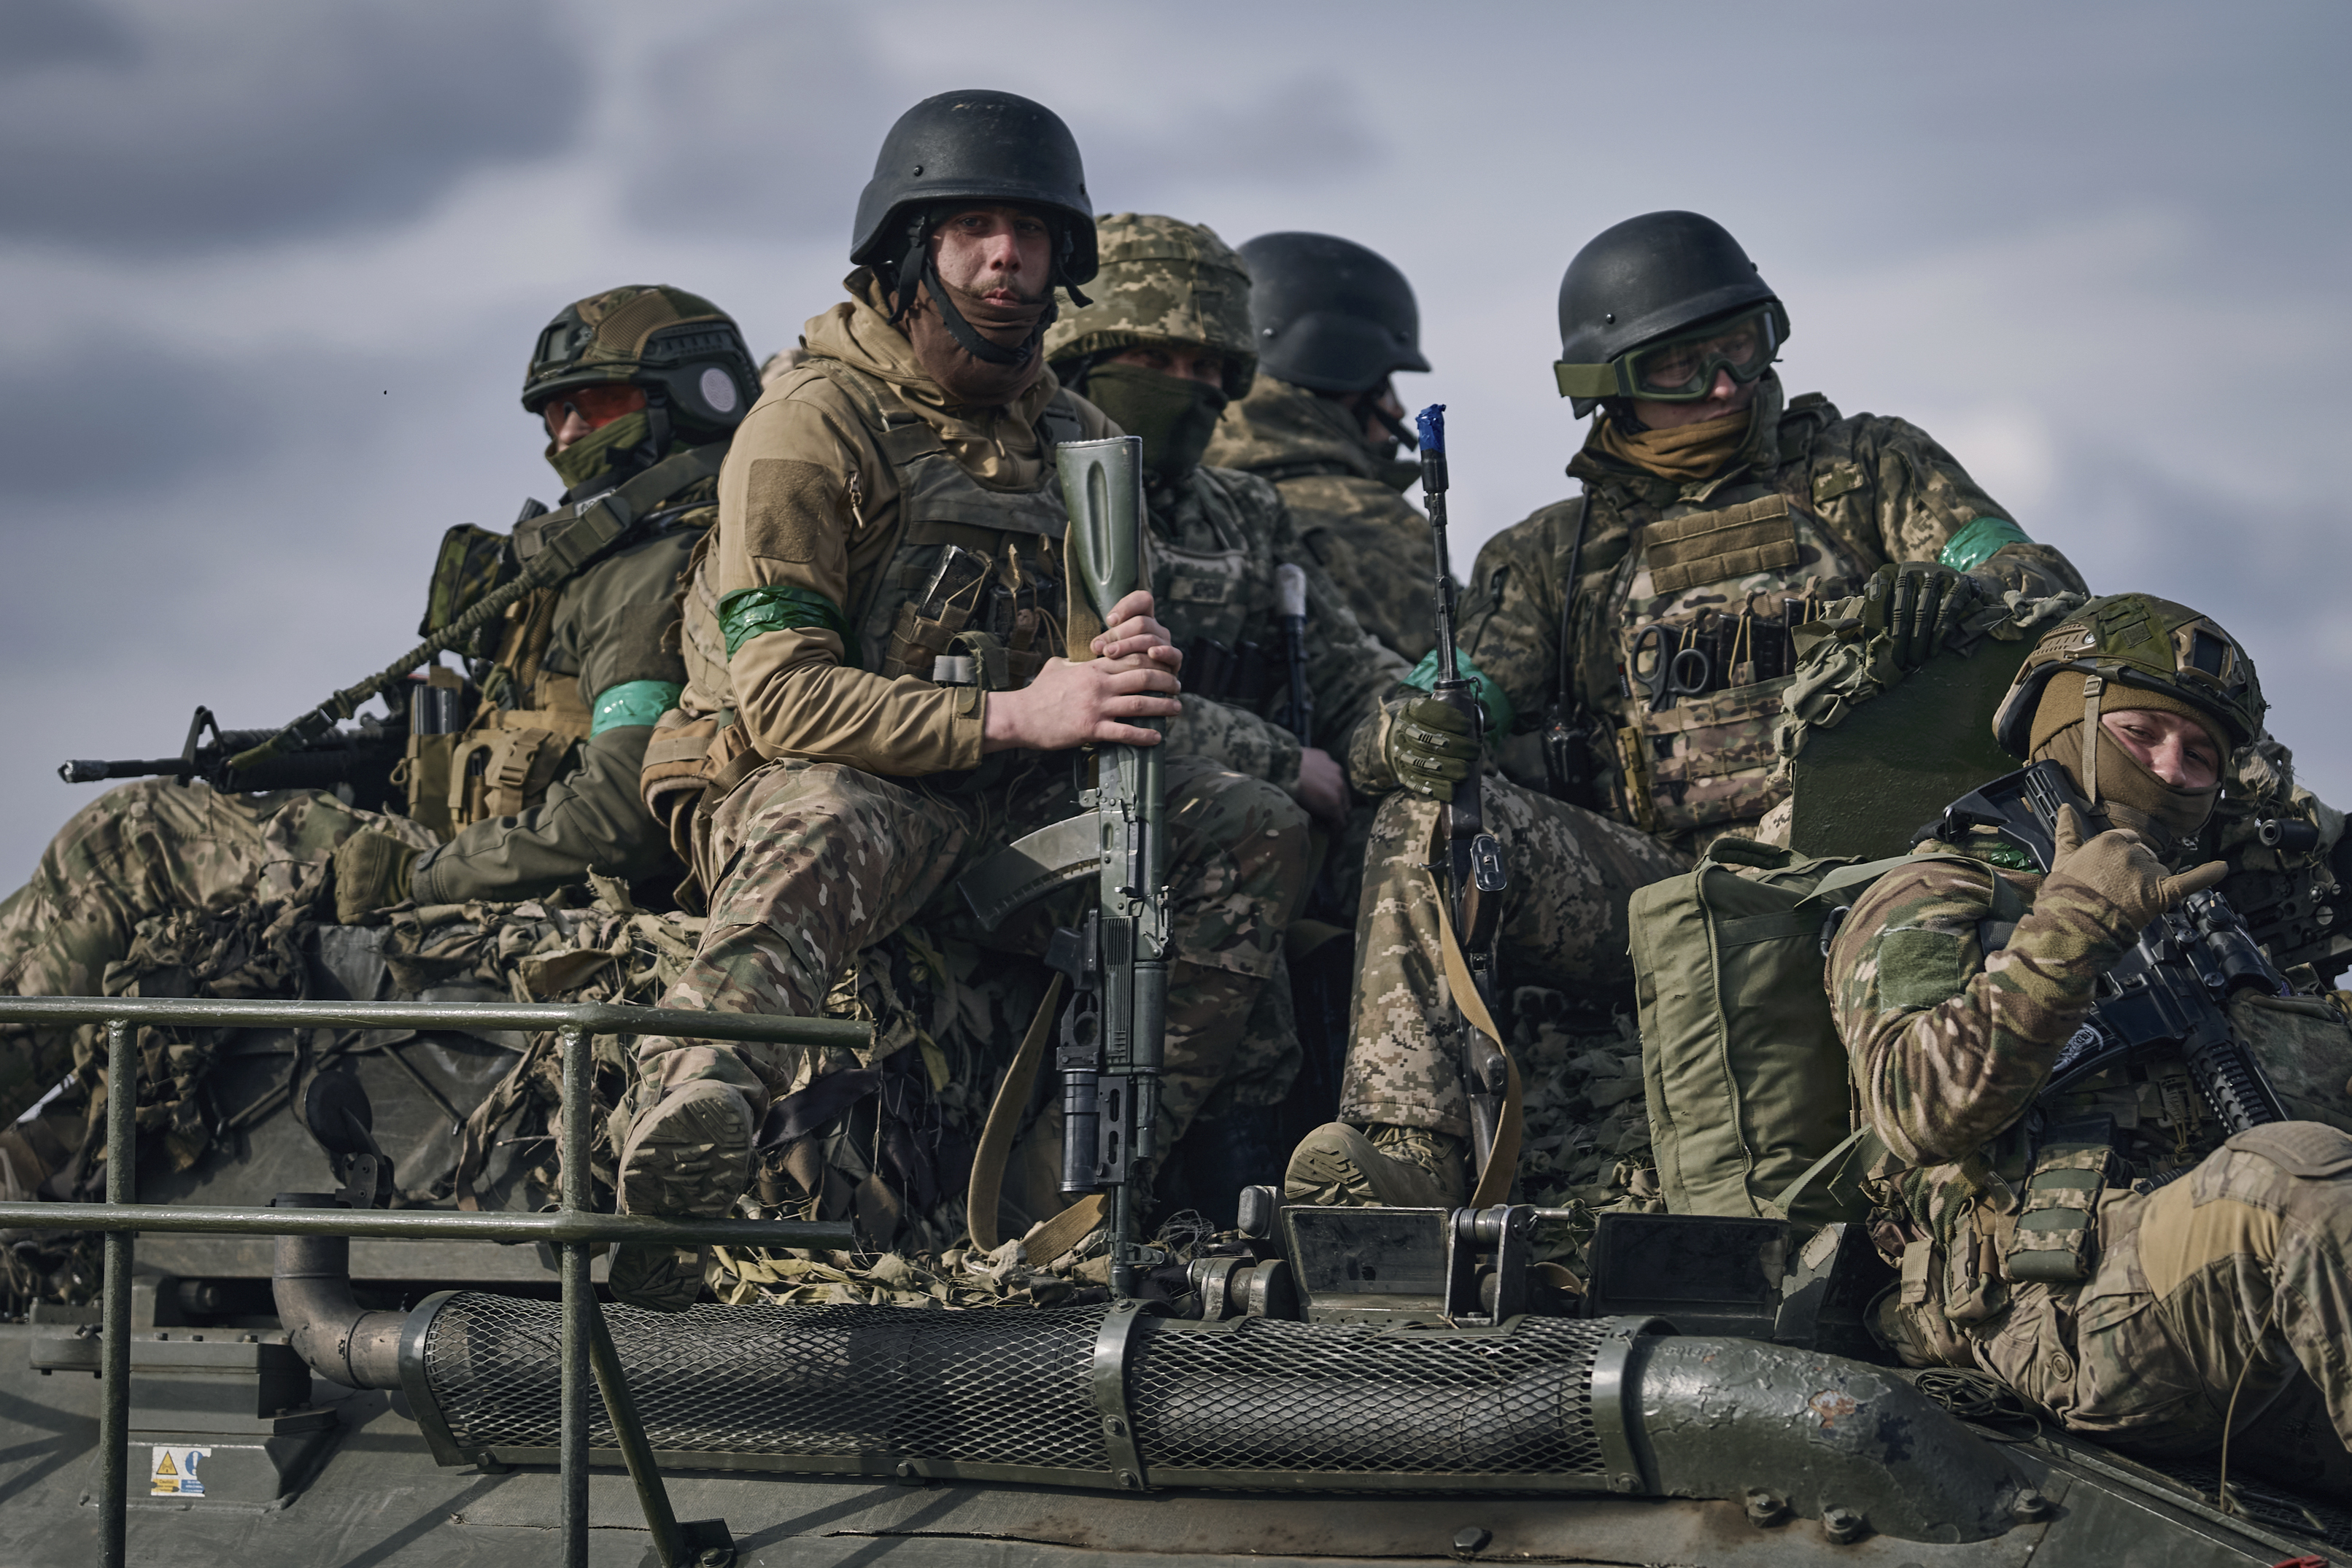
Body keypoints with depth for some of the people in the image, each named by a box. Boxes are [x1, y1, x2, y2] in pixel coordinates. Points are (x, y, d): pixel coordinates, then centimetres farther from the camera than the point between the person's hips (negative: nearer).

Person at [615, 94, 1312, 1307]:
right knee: (833, 836, -42)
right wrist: (1014, 714, -26)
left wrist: (1129, 667, -8)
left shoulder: (1078, 441, 13)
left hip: (1011, 805, 6)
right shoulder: (816, 424, -7)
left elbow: (1103, 696, 19)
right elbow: (781, 696, -16)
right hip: (802, 784, -6)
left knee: (1252, 831, -13)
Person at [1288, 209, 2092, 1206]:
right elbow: (1460, 703, 11)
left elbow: (2048, 591, 7)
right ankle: (1406, 1156, -32)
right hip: (1642, 888, 2)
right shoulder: (1554, 557, 22)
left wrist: (1950, 596, -19)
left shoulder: (1867, 471, 18)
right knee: (1431, 822, -22)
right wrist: (1413, 737, -16)